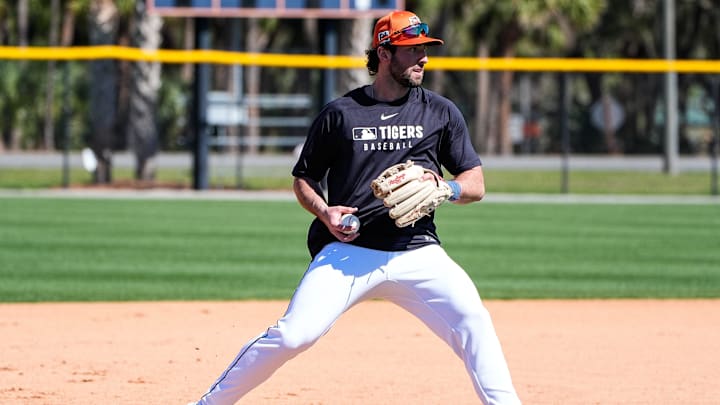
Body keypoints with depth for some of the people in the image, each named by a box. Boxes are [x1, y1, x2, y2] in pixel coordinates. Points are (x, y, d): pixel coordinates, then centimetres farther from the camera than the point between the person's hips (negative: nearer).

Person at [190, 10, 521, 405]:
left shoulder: (440, 112, 8)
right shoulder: (340, 114, 4)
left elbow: (476, 184, 9)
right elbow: (303, 180, 12)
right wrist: (325, 212, -8)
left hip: (416, 251, 2)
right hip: (348, 251, -2)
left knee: (473, 324, -19)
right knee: (291, 335, -13)